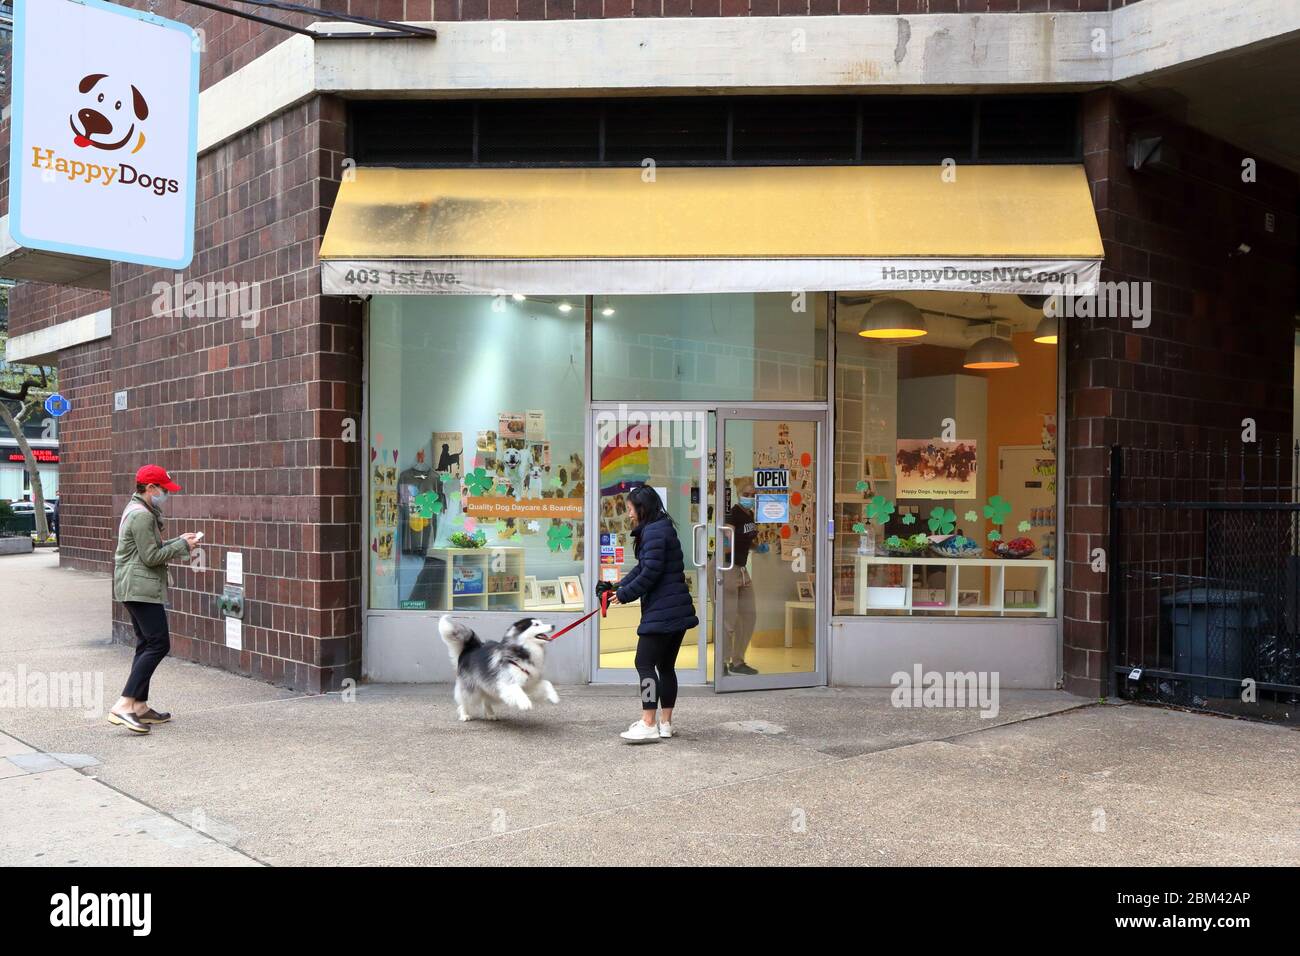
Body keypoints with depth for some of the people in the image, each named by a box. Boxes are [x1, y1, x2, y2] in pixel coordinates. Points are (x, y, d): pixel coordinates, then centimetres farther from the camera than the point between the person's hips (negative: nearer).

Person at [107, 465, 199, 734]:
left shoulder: (139, 511, 18)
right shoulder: (142, 515, -16)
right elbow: (151, 557, -18)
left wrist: (180, 540, 13)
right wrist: (182, 545, -9)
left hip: (134, 588, 11)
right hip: (141, 588, -11)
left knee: (146, 644, 13)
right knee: (158, 644, -13)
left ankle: (140, 706, 16)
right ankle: (123, 705, -17)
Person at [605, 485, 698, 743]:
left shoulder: (653, 531, -14)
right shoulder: (663, 529, 19)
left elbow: (650, 573, -19)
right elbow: (641, 568, 19)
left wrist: (624, 595, -8)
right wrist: (617, 588, 9)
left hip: (661, 612, -10)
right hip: (677, 611, 10)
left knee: (645, 664, -7)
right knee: (666, 665, 14)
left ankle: (648, 726, -9)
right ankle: (665, 723, 19)